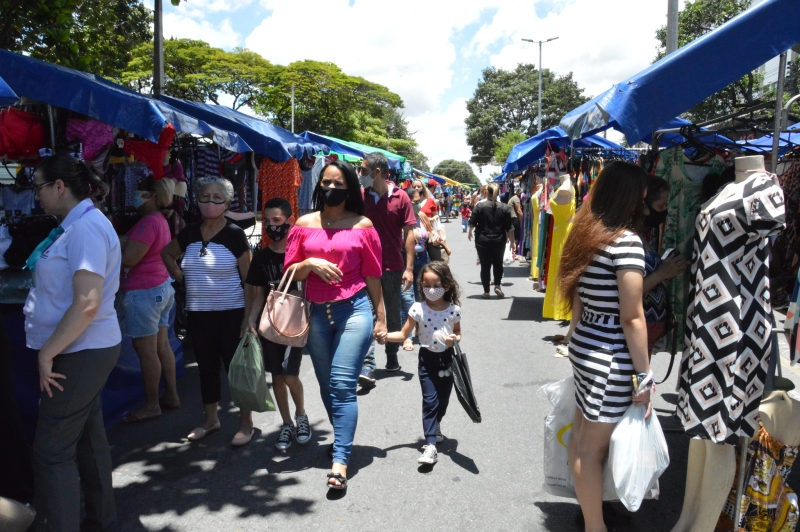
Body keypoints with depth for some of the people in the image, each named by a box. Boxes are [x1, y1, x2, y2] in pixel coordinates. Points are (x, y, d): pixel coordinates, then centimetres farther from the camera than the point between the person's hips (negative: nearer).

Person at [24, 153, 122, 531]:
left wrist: (47, 353, -19)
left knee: (52, 452, -2)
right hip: (85, 349, 10)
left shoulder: (86, 227, -19)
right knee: (88, 438, 18)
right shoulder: (78, 224, 12)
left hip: (80, 353, -10)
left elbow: (87, 303, -28)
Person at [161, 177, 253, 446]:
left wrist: (249, 316, -13)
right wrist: (181, 277, 8)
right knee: (207, 368, 15)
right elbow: (167, 254, 24)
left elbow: (248, 278, -9)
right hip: (198, 314, 5)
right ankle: (211, 419, 32)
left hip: (231, 314, -5)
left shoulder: (234, 234, -9)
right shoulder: (189, 233, 4)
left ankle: (246, 423, 17)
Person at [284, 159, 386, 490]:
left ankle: (340, 461, -7)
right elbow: (290, 271, 8)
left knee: (342, 385, -10)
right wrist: (311, 264, -13)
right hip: (318, 313, 4)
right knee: (327, 385, 12)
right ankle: (343, 439, 33)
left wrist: (381, 317, 6)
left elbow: (372, 275, 5)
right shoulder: (305, 224, 8)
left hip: (354, 310, -3)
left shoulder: (362, 225, 2)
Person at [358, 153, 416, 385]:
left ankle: (392, 356, 33)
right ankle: (367, 366, -4)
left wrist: (409, 268, -9)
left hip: (393, 267, 0)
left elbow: (408, 233, -6)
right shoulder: (360, 196, 0)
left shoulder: (400, 197, -6)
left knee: (393, 315, 15)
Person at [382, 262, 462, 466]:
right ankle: (430, 445, -5)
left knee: (443, 398, 14)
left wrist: (454, 339, -14)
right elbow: (403, 334, -6)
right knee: (430, 400, -6)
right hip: (427, 359, -2)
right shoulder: (418, 309, -10)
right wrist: (384, 335, -21)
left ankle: (435, 426, 43)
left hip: (447, 358, 2)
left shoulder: (454, 310, -6)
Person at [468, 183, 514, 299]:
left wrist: (470, 232, 17)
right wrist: (512, 242, 6)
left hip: (483, 241, -1)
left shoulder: (480, 205, -7)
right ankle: (497, 285, 6)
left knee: (485, 265, 6)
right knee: (498, 263, 20)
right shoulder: (504, 207, -2)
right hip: (499, 241, 1)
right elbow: (508, 227, -2)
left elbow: (472, 222, -3)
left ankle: (486, 291, 7)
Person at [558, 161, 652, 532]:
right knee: (593, 447, 5)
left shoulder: (586, 234, 8)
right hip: (610, 358, -8)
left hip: (584, 346, 8)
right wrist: (644, 375, -12)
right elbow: (631, 317, -18)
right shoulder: (626, 240, -17)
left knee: (582, 438, 20)